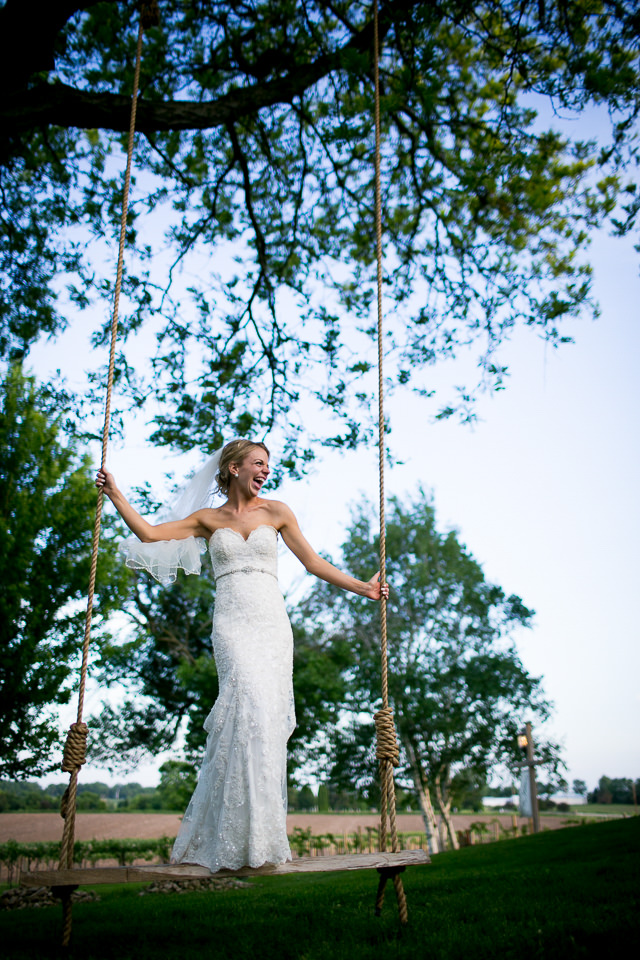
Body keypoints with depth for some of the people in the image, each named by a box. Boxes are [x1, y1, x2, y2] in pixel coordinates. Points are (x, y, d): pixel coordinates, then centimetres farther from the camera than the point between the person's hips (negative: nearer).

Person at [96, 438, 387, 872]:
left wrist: (363, 587, 13)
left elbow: (314, 563, 15)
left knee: (268, 722, -6)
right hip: (232, 625, -2)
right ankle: (240, 838, -15)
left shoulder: (276, 512, 13)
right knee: (251, 709, -22)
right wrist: (115, 494, 5)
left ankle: (256, 833, 5)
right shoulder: (209, 519, 12)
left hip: (273, 627, 2)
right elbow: (149, 533, 8)